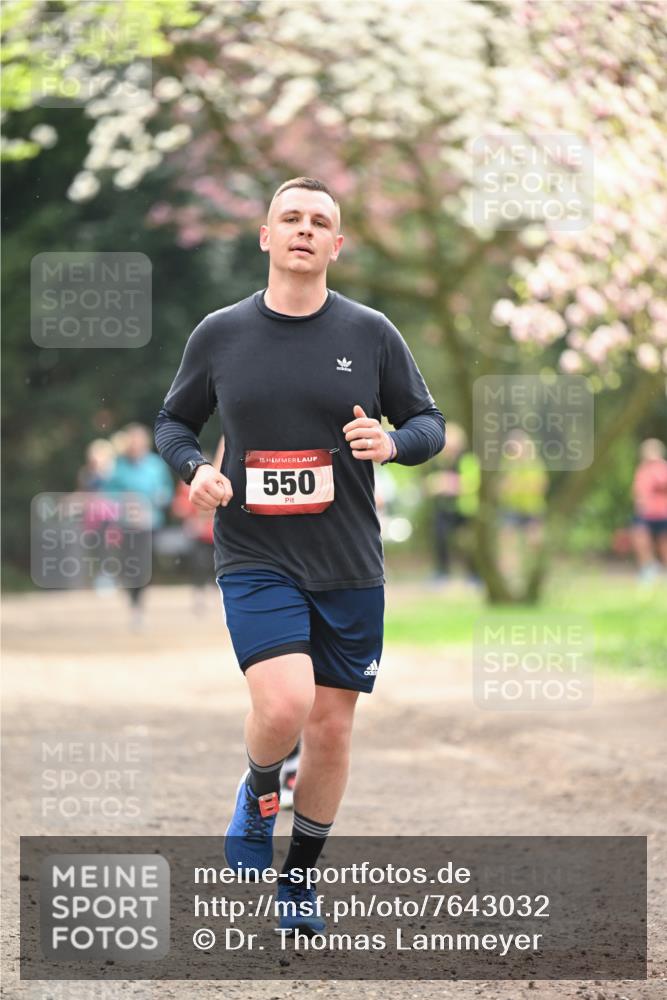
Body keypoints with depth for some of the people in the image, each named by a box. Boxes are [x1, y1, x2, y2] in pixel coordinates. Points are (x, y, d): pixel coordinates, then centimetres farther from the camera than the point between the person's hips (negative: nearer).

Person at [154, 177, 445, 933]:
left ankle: (299, 879, 26)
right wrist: (193, 469, -9)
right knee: (283, 704, -23)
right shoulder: (219, 334, 1)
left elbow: (430, 423, 7)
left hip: (349, 566, 2)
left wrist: (392, 443, -16)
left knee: (331, 728, 7)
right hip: (254, 559, -2)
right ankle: (258, 794, 12)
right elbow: (172, 421, 12)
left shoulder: (371, 333, 1)